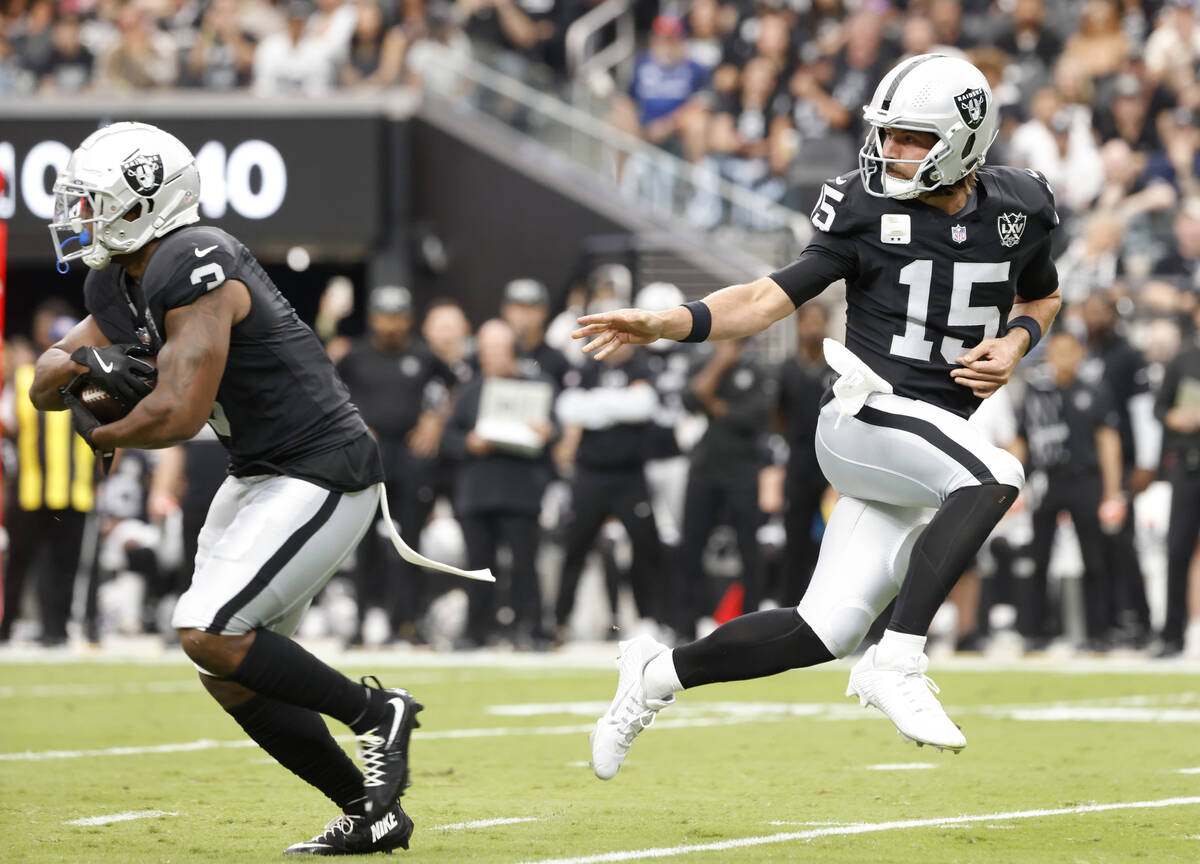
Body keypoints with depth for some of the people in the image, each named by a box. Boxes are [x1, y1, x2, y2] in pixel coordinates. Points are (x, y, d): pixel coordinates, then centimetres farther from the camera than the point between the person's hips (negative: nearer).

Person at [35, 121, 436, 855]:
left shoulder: (195, 268, -22)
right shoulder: (120, 285, 8)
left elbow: (179, 414, -28)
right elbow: (46, 387, 13)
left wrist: (102, 436, -8)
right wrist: (85, 363, -10)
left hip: (323, 477, -10)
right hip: (260, 477, 10)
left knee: (211, 636, -19)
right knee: (233, 676, 9)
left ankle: (376, 710, -3)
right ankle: (371, 813, 15)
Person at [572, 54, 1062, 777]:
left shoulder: (1018, 210, 5)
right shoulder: (868, 210, -3)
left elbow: (1042, 297, 23)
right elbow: (774, 297, -2)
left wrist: (1015, 343, 0)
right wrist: (664, 325, -15)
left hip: (944, 433, 4)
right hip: (868, 416, -4)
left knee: (826, 632, -1)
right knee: (996, 476, -35)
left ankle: (659, 674, 19)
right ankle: (898, 665, -32)